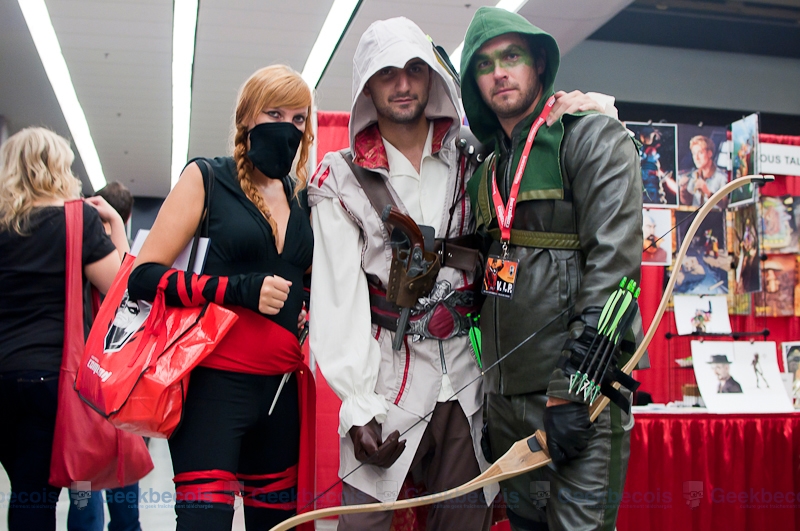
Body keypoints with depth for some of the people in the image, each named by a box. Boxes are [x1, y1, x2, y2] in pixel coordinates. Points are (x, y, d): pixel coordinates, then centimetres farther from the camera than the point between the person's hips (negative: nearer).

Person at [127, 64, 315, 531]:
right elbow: (143, 276, -7)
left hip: (284, 388, 5)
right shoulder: (206, 178, -1)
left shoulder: (303, 199, 13)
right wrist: (237, 289, -17)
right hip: (216, 383, -5)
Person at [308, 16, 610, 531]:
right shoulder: (341, 177, 3)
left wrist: (575, 105, -7)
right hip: (389, 374, -1)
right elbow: (338, 294, -5)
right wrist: (358, 404, -13)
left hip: (471, 372, 2)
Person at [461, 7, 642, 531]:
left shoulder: (592, 136, -4)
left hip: (578, 393, -7)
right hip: (506, 391, 7)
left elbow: (614, 260, -15)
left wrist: (571, 389, -20)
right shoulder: (487, 172, 17)